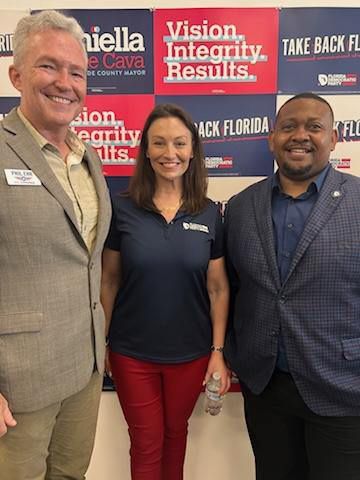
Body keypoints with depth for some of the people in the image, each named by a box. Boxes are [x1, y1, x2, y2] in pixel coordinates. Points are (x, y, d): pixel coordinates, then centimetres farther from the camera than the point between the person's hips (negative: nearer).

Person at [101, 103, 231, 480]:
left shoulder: (209, 214, -5)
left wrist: (218, 351, -2)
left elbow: (218, 287, -1)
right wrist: (101, 343, 1)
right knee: (146, 444, 16)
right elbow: (109, 281, -2)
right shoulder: (122, 209, -8)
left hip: (191, 353, 2)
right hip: (131, 353, -1)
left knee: (175, 434, 24)